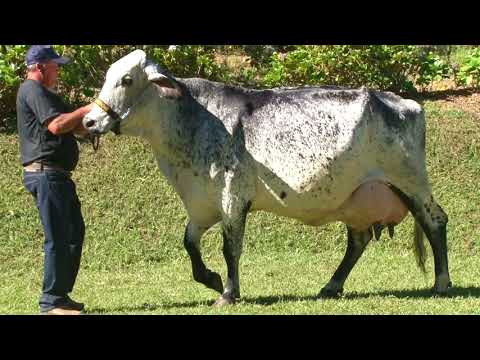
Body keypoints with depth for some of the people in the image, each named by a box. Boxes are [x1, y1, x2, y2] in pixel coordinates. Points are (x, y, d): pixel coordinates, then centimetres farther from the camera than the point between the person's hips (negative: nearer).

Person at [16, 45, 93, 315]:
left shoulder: (44, 94, 24)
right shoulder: (33, 90, -8)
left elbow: (75, 129, 20)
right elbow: (56, 125, -21)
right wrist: (86, 110, -12)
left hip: (58, 176, 11)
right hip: (46, 173, -11)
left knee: (75, 232, 14)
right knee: (58, 237, -9)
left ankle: (61, 295, 19)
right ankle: (51, 302, -5)